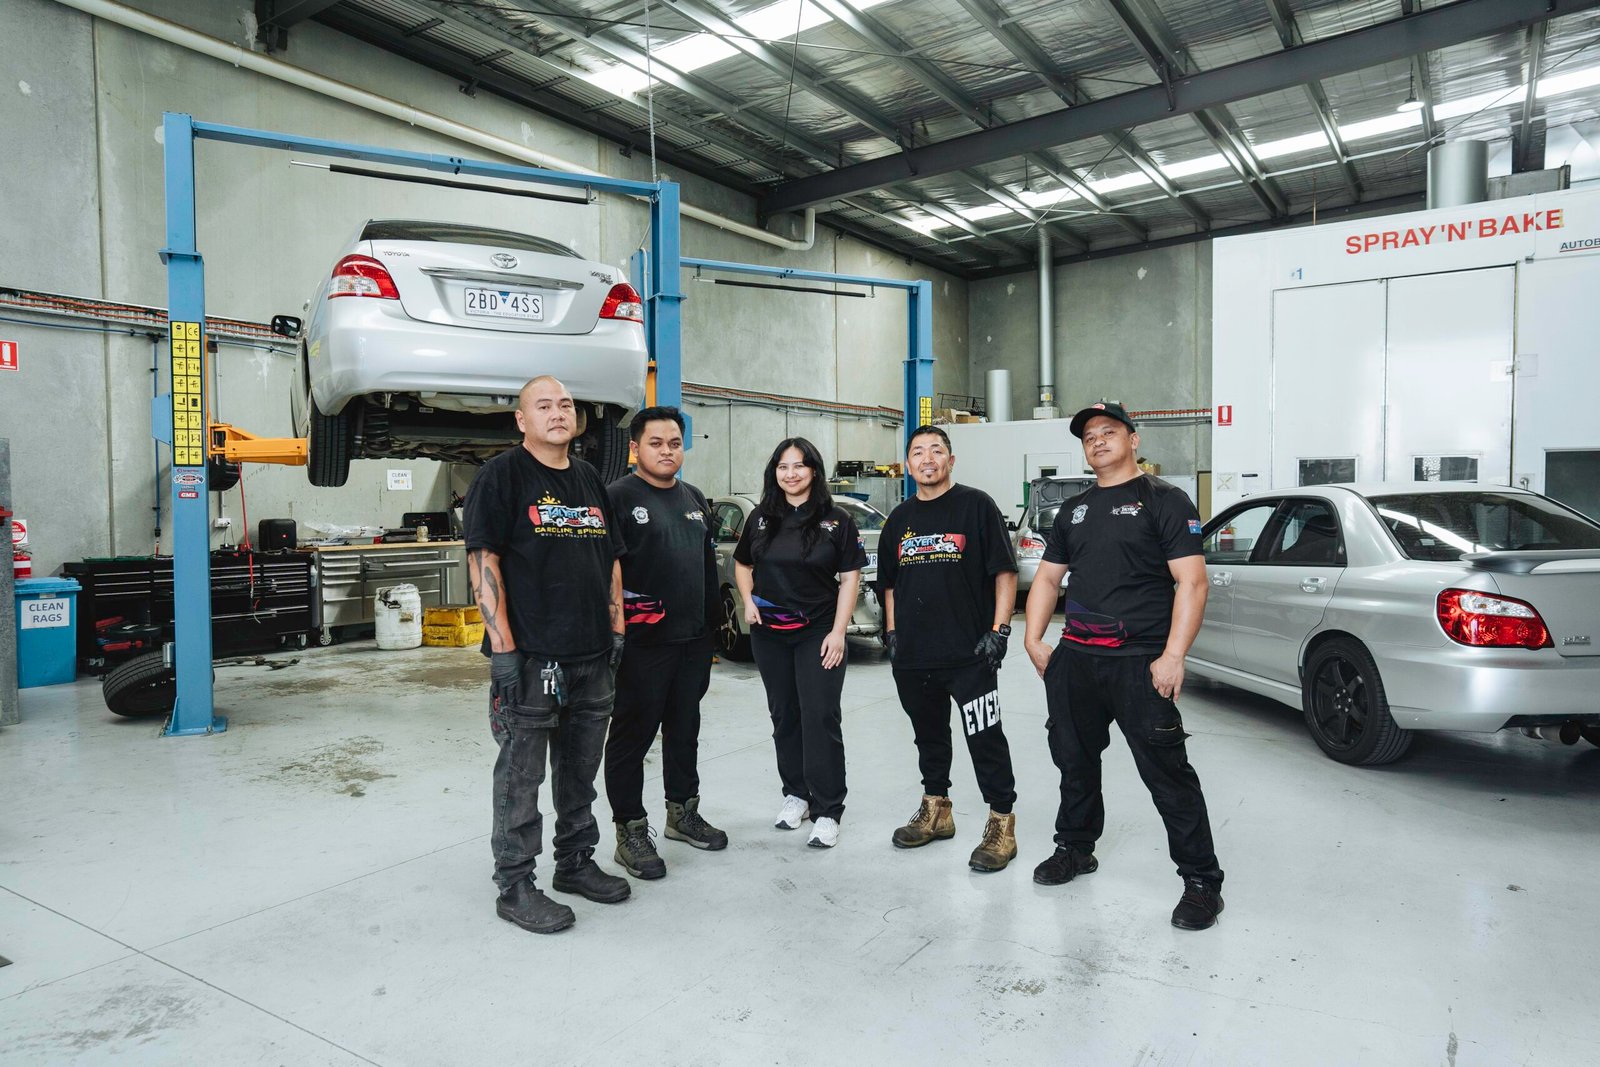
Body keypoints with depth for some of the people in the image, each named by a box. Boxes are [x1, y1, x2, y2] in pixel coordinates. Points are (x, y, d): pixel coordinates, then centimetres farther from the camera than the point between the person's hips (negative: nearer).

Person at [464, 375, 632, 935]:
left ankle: (576, 862, 33)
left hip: (592, 657, 7)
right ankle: (514, 886, 16)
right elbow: (483, 561, -13)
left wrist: (617, 631, 12)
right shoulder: (502, 475, -7)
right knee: (521, 775, 3)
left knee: (581, 770, 17)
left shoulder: (590, 480, 14)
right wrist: (504, 650, -18)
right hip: (531, 658, -7)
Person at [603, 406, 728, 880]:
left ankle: (683, 812, 33)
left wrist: (712, 622, 18)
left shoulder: (694, 499, 14)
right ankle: (630, 832, 14)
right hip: (642, 644, -7)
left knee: (685, 731, 18)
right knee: (632, 736, 3)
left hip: (693, 642, 7)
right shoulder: (619, 497, -9)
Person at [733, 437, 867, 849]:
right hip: (769, 634, 4)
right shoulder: (761, 518, 6)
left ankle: (827, 811, 4)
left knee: (820, 718, -5)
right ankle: (796, 794, 28)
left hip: (818, 633, -4)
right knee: (784, 715, 13)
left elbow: (850, 577, -4)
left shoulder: (836, 520, -4)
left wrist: (838, 632, -11)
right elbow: (742, 564, 19)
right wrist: (748, 600, 0)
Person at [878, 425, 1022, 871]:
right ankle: (935, 810, 32)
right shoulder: (900, 518, 13)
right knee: (929, 735, 17)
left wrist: (999, 629, -11)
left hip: (969, 651, -5)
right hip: (913, 654, 6)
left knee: (985, 738, -2)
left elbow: (1005, 571, -5)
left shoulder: (976, 505, -3)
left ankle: (1001, 823, 10)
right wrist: (891, 632, 12)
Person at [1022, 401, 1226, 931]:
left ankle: (1202, 881, 10)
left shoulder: (1164, 500, -3)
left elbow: (1191, 581, -11)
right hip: (1074, 658, 7)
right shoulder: (1074, 510, 17)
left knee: (1166, 771, -4)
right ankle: (1075, 849, 36)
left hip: (1139, 661, -6)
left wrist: (1173, 656, -18)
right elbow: (1047, 577, 21)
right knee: (1074, 759, 17)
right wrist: (1033, 639, 9)